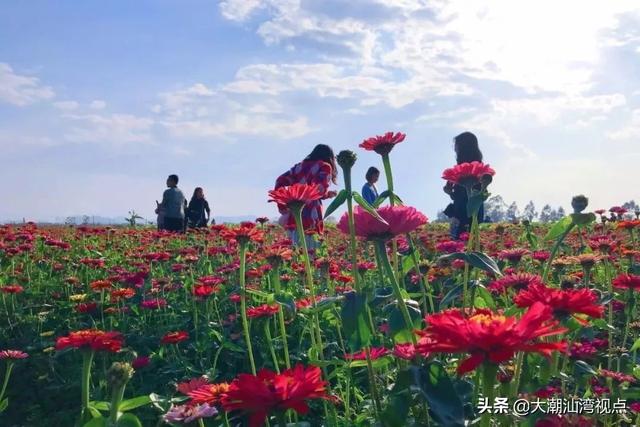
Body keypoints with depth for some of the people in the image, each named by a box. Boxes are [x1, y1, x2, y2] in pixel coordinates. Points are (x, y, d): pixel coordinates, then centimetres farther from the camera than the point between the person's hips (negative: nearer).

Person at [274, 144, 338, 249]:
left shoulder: (301, 165, 22)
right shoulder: (325, 166, 5)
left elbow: (280, 181, 13)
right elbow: (320, 188, -12)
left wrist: (283, 208, 12)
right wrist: (328, 194, 9)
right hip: (309, 220, -6)